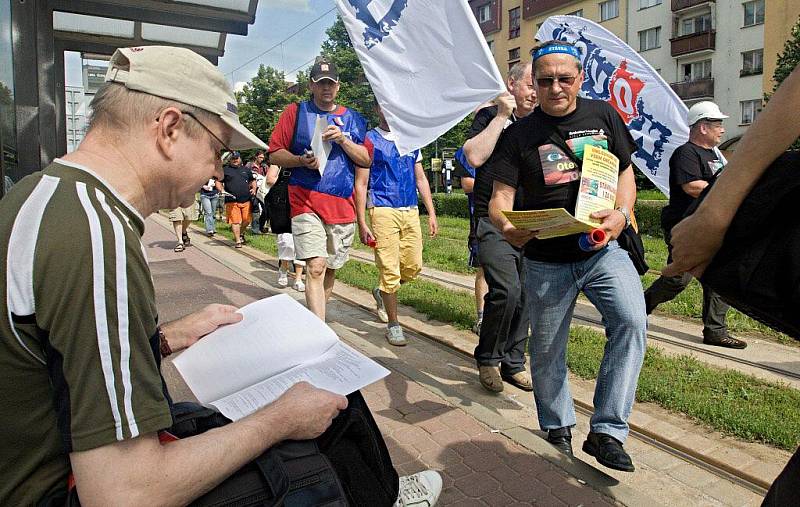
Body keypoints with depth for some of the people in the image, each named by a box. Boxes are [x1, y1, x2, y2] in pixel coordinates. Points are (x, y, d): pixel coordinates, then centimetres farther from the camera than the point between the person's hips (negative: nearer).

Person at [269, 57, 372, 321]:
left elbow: (367, 160, 9)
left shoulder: (353, 119, 15)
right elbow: (275, 153, 4)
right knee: (316, 267, -14)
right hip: (306, 202, -3)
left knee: (331, 268, 11)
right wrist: (302, 160, -14)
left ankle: (315, 319, 31)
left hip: (343, 204, 4)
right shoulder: (295, 112, 8)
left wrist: (343, 140, -7)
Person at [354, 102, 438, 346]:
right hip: (383, 210, -5)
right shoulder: (369, 140, 1)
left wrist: (432, 213, 10)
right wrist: (362, 224, -9)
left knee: (414, 266, 5)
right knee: (390, 269, -4)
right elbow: (361, 184, -2)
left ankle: (382, 292, 33)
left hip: (411, 211, 5)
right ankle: (393, 324, 11)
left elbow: (421, 179, 18)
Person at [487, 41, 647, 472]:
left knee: (631, 321, -22)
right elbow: (500, 196, -6)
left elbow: (625, 172, 11)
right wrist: (507, 226, -29)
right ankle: (557, 429, 32)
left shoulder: (602, 115, 6)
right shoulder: (520, 134, -1)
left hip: (603, 249, 1)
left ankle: (606, 432, -8)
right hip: (546, 261, -1)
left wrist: (620, 214, -10)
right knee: (547, 351, 9)